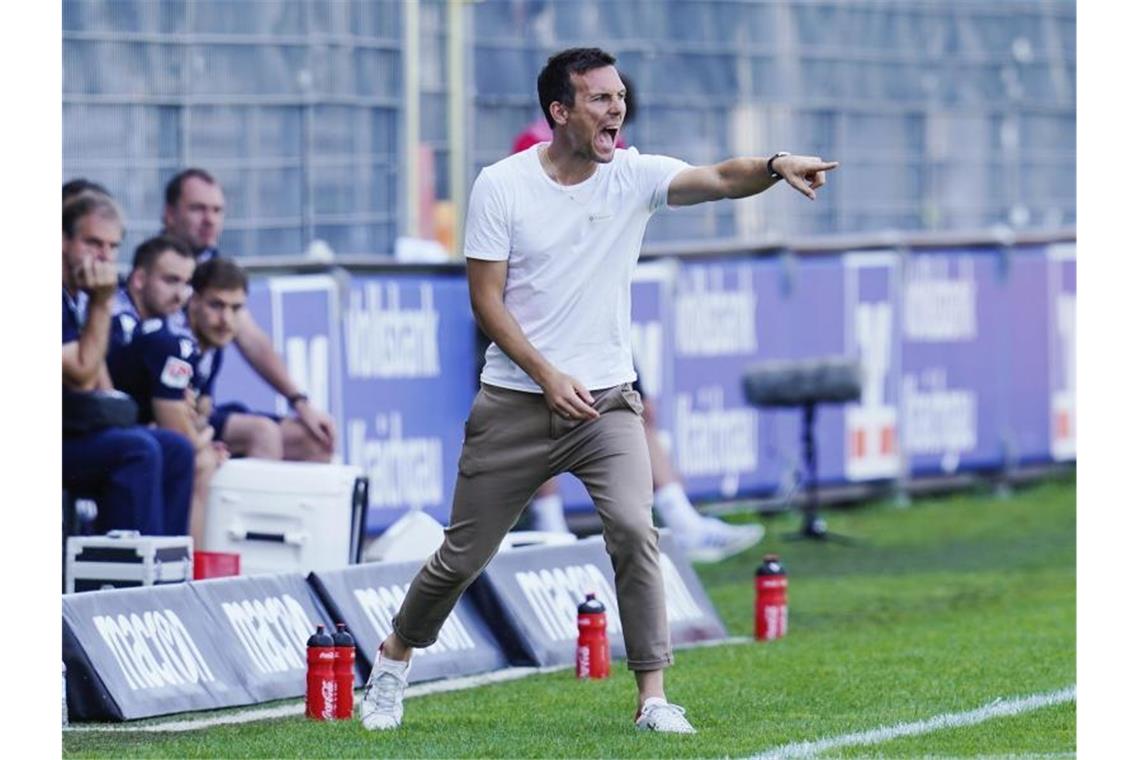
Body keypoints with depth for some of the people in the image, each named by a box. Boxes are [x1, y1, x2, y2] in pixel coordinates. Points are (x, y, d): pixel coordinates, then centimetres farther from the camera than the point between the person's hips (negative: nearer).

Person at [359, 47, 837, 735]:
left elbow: (719, 179, -20)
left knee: (634, 528, -21)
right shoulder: (502, 186, -6)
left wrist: (775, 167, -41)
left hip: (607, 401, 1)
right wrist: (547, 375, -17)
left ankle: (653, 697, -15)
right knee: (465, 554, 6)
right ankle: (395, 656, 33)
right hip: (516, 405, -1)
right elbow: (486, 299, -6)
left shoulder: (634, 176, -3)